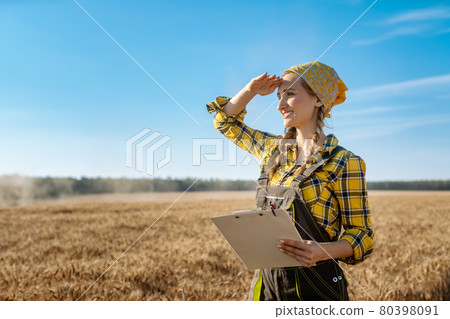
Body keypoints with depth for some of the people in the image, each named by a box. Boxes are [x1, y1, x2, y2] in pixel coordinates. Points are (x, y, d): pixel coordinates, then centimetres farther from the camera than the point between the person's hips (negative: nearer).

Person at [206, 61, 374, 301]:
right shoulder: (274, 149, 5)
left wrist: (321, 251, -27)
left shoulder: (343, 163, -11)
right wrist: (251, 90, 1)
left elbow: (361, 235, -8)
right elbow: (226, 120, 18)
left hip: (316, 286, -4)